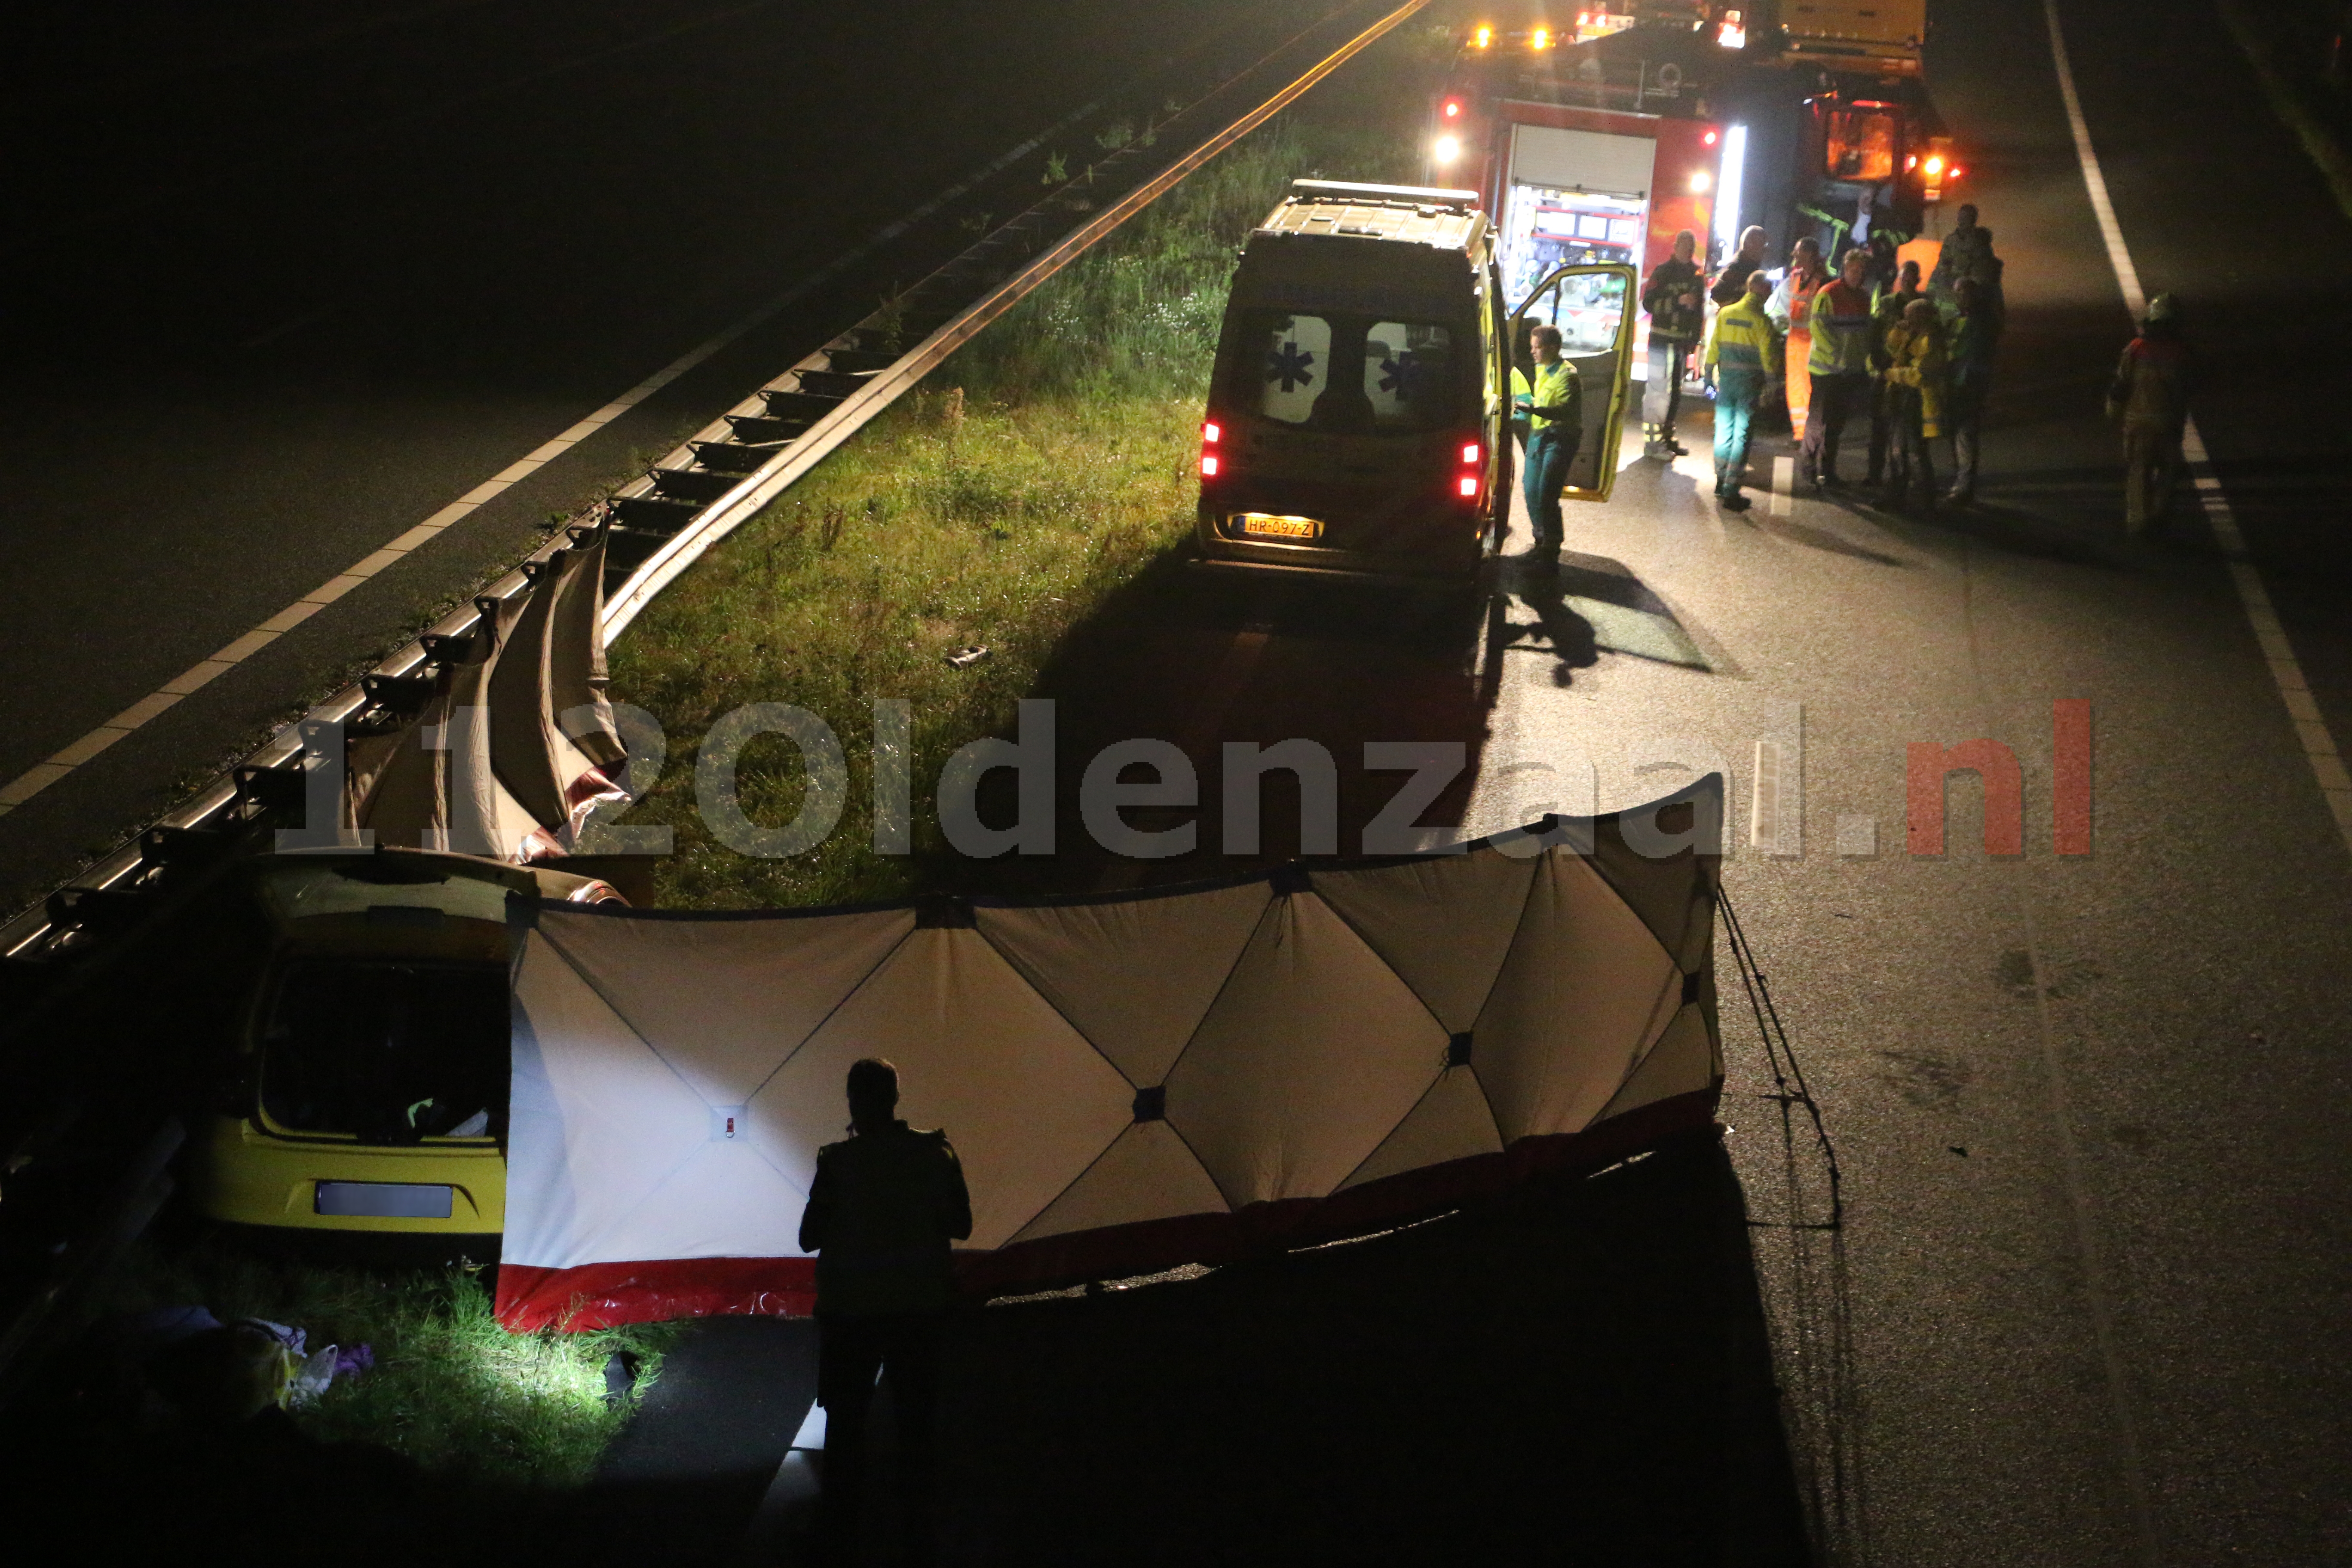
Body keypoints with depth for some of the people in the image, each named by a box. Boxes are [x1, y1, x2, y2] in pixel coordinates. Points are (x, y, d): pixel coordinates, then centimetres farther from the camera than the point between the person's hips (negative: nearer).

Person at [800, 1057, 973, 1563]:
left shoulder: (839, 1162, -15)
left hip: (851, 1310, -2)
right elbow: (961, 1225, 4)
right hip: (922, 1307, 2)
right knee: (916, 1418, 12)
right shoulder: (936, 1154, -6)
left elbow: (809, 1238, -8)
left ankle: (842, 1531, 10)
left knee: (846, 1423, 9)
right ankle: (918, 1529, 15)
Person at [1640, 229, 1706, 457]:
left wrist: (1695, 338, 12)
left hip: (1683, 341, 7)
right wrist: (1679, 301, -21)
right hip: (1662, 338, -7)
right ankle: (1653, 441, -9)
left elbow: (1700, 309, 19)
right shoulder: (1662, 271, -6)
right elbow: (1648, 303, -14)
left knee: (1676, 389, 12)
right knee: (1658, 388, -9)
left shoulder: (1697, 274, 13)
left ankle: (1667, 436, 20)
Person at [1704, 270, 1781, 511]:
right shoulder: (1762, 320, -12)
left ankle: (1721, 480, 26)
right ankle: (1731, 491, -4)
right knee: (1742, 435, -1)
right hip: (1751, 383, -4)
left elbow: (1714, 347, 7)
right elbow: (1769, 355, -11)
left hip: (1726, 382, 4)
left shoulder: (1725, 314, 1)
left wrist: (1709, 375, 16)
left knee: (1724, 430, 17)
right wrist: (1773, 381, 3)